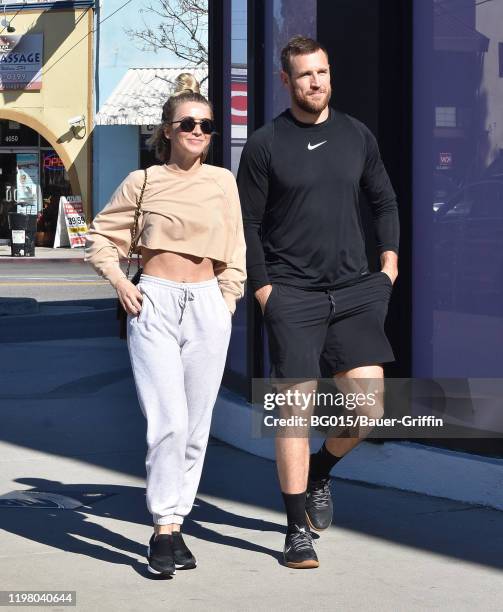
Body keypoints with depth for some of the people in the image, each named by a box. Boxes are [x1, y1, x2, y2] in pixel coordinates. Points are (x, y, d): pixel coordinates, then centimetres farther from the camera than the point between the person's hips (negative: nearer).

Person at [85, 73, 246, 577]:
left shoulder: (223, 182, 9)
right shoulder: (143, 182, 5)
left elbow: (234, 256, 14)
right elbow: (100, 238, 13)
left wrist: (225, 305, 7)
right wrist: (119, 282, -1)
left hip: (207, 305, 3)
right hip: (153, 304, -2)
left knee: (195, 426, 4)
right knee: (168, 421, -14)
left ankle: (173, 525, 14)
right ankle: (164, 528, -9)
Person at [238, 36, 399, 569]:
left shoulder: (357, 135, 10)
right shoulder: (265, 144, -2)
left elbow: (384, 200, 22)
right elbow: (246, 223, 1)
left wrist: (389, 258, 11)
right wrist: (262, 288, -6)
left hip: (354, 290, 4)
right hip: (291, 295, -3)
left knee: (368, 406, -4)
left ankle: (320, 470, 27)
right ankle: (298, 531, 5)